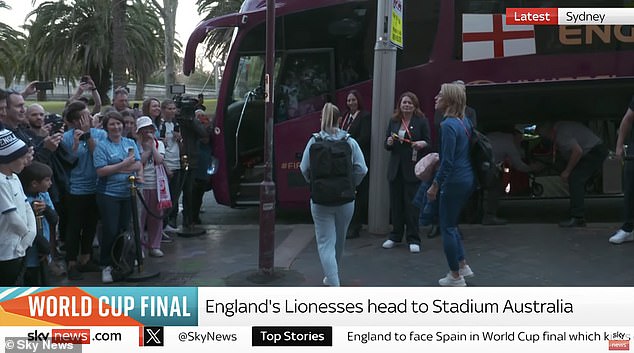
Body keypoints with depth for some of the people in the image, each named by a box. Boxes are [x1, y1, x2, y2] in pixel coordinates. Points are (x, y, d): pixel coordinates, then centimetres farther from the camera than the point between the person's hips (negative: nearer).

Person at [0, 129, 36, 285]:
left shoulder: (14, 177, 7)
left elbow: (26, 208, 8)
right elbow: (13, 218, -21)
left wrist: (30, 234, -5)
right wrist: (28, 234, -3)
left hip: (18, 248, 9)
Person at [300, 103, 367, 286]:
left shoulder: (314, 141, -6)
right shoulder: (350, 142, -3)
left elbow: (304, 168, -7)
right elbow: (361, 169, -8)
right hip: (345, 198, 2)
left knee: (325, 243, 3)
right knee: (339, 240, 22)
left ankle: (334, 285, -7)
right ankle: (331, 277, 42)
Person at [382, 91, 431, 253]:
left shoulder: (421, 121, 0)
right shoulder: (394, 121, 11)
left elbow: (429, 142, 0)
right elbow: (387, 145, 15)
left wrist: (422, 144, -21)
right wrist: (389, 142, -8)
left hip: (413, 168, -4)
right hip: (395, 168, 4)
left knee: (412, 203, -3)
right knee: (395, 203, 8)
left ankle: (413, 239, 7)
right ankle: (395, 236, 22)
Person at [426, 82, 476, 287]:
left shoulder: (448, 125, -18)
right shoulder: (465, 121, 9)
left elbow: (447, 162, -20)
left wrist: (435, 185, -14)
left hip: (454, 181, -9)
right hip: (468, 179, 9)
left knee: (447, 227, 4)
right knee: (451, 224, 22)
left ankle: (455, 277, 12)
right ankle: (463, 266, 26)